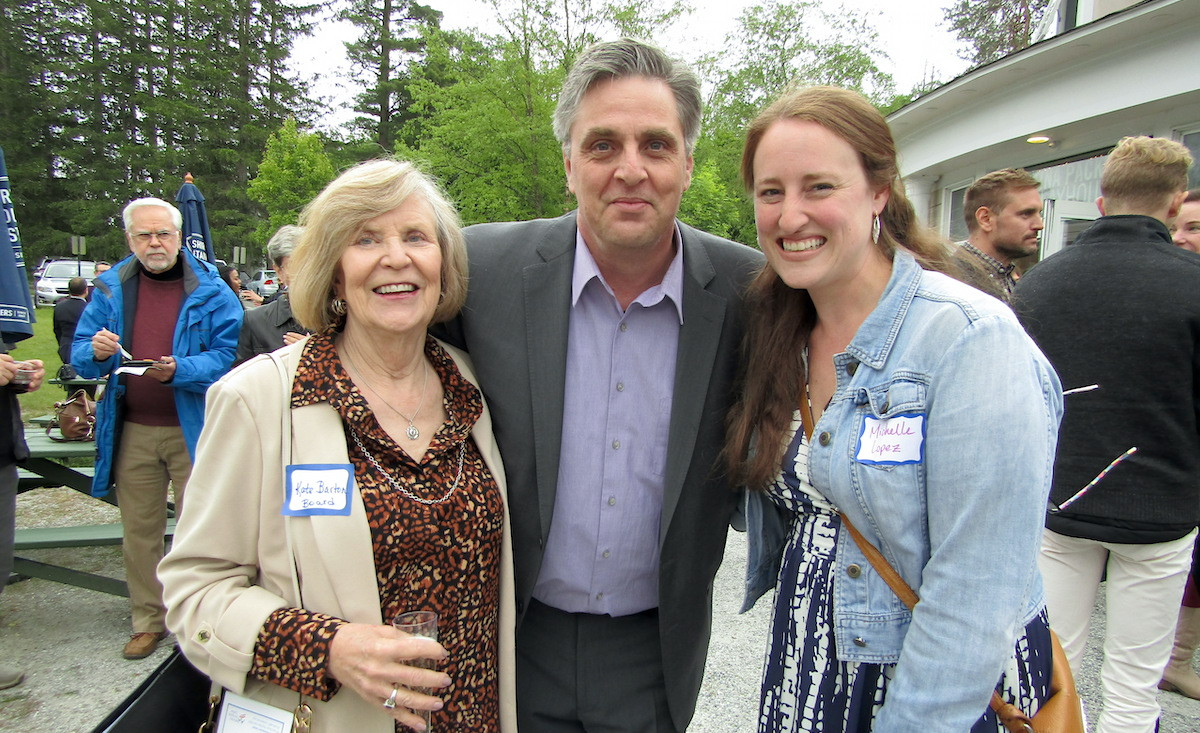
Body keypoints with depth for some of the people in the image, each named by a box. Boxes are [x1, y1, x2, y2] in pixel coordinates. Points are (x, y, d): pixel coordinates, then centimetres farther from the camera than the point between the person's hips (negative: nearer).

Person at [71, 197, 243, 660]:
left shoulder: (210, 290, -4)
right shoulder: (112, 287, 6)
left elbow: (226, 355, -11)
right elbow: (79, 354, 7)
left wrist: (178, 370, -27)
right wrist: (95, 352, -16)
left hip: (192, 430, -3)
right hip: (132, 431, 4)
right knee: (138, 530, 12)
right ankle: (147, 621, 28)